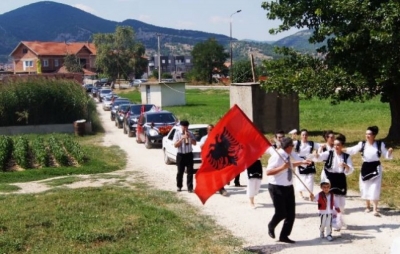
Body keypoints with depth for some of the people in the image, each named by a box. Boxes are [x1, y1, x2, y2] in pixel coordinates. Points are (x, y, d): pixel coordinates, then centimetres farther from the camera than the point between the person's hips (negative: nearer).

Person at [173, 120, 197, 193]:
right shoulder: (177, 134, -3)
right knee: (180, 172, 7)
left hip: (189, 154, 2)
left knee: (190, 172, -1)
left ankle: (190, 187, 2)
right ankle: (179, 186, 23)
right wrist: (182, 138, -19)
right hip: (181, 155, -2)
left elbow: (194, 143, 2)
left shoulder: (190, 134, 5)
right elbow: (175, 145, -9)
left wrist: (190, 137, -14)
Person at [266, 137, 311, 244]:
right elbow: (268, 172, -24)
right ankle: (271, 226, 28)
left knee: (291, 213, 7)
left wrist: (302, 162, 13)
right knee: (281, 213, -4)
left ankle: (284, 236, 20)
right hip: (277, 188, -8)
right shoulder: (277, 156, -21)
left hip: (288, 187, 8)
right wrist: (282, 167, -31)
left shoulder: (288, 155, 3)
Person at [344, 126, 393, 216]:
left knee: (375, 189, -7)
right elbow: (353, 150, -13)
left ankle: (375, 209, -4)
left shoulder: (380, 144, -6)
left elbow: (387, 156, -2)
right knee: (365, 188, 11)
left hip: (376, 168, -2)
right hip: (365, 168, 2)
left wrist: (389, 152, -24)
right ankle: (367, 206, 31)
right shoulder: (362, 144, -4)